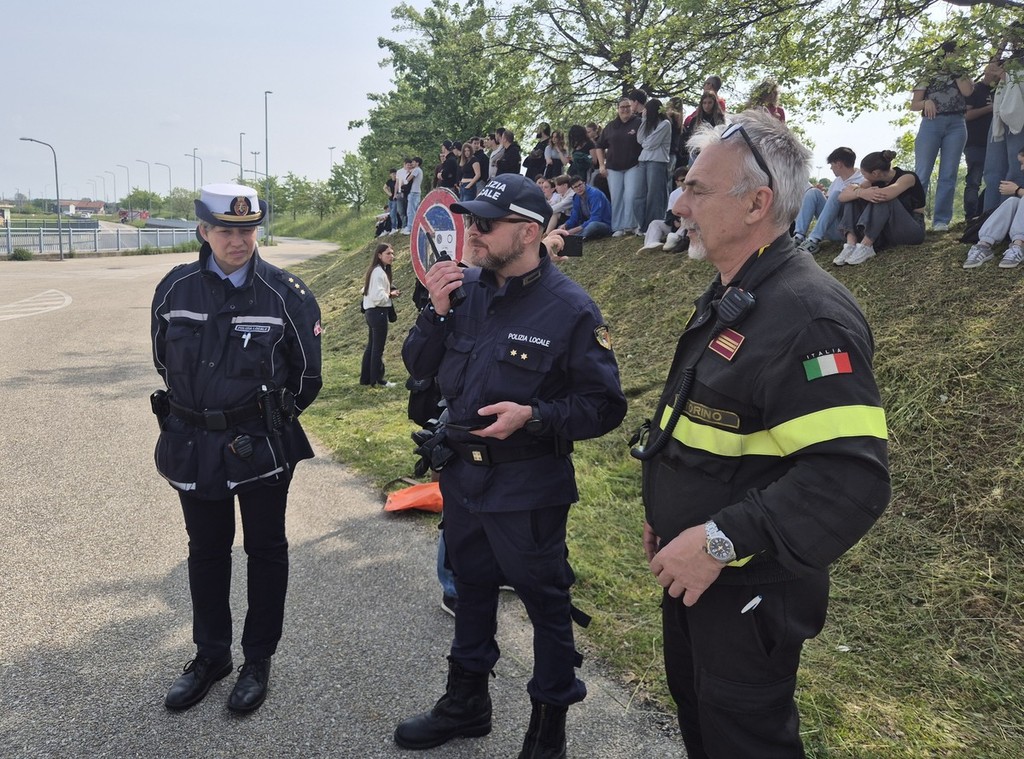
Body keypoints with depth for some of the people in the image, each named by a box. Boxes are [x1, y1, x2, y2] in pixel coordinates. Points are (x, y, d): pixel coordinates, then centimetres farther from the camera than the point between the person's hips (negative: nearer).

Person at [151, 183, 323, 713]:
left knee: (265, 550, 11)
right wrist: (198, 412, 13)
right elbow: (165, 361, 11)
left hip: (261, 446, -3)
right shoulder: (175, 288, -3)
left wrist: (271, 419, 6)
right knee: (206, 550, 17)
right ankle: (211, 654, 35)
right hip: (192, 445, 3)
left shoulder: (286, 293, -11)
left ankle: (259, 658, 28)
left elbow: (306, 375, -3)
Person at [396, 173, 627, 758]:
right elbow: (420, 368, 3)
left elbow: (605, 405, -15)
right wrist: (436, 313, -13)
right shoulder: (465, 287, -1)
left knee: (546, 601, 11)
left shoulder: (570, 308, -17)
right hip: (461, 476, 6)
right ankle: (467, 703, 45)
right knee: (472, 588, 23)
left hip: (529, 489, -6)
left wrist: (532, 416, -27)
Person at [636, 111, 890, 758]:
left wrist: (721, 540, -31)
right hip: (692, 568, 9)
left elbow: (852, 478, -33)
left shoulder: (808, 312, -26)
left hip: (748, 590, -9)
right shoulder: (728, 298, 8)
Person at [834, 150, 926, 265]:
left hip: (912, 230, -6)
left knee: (883, 199, -30)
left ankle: (865, 247, -37)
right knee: (852, 197, -7)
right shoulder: (874, 181, 3)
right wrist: (860, 192, -31)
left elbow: (886, 194, -37)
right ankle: (851, 244, -30)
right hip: (886, 234, 6)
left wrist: (859, 191, -25)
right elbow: (842, 197, -12)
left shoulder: (907, 177, -13)